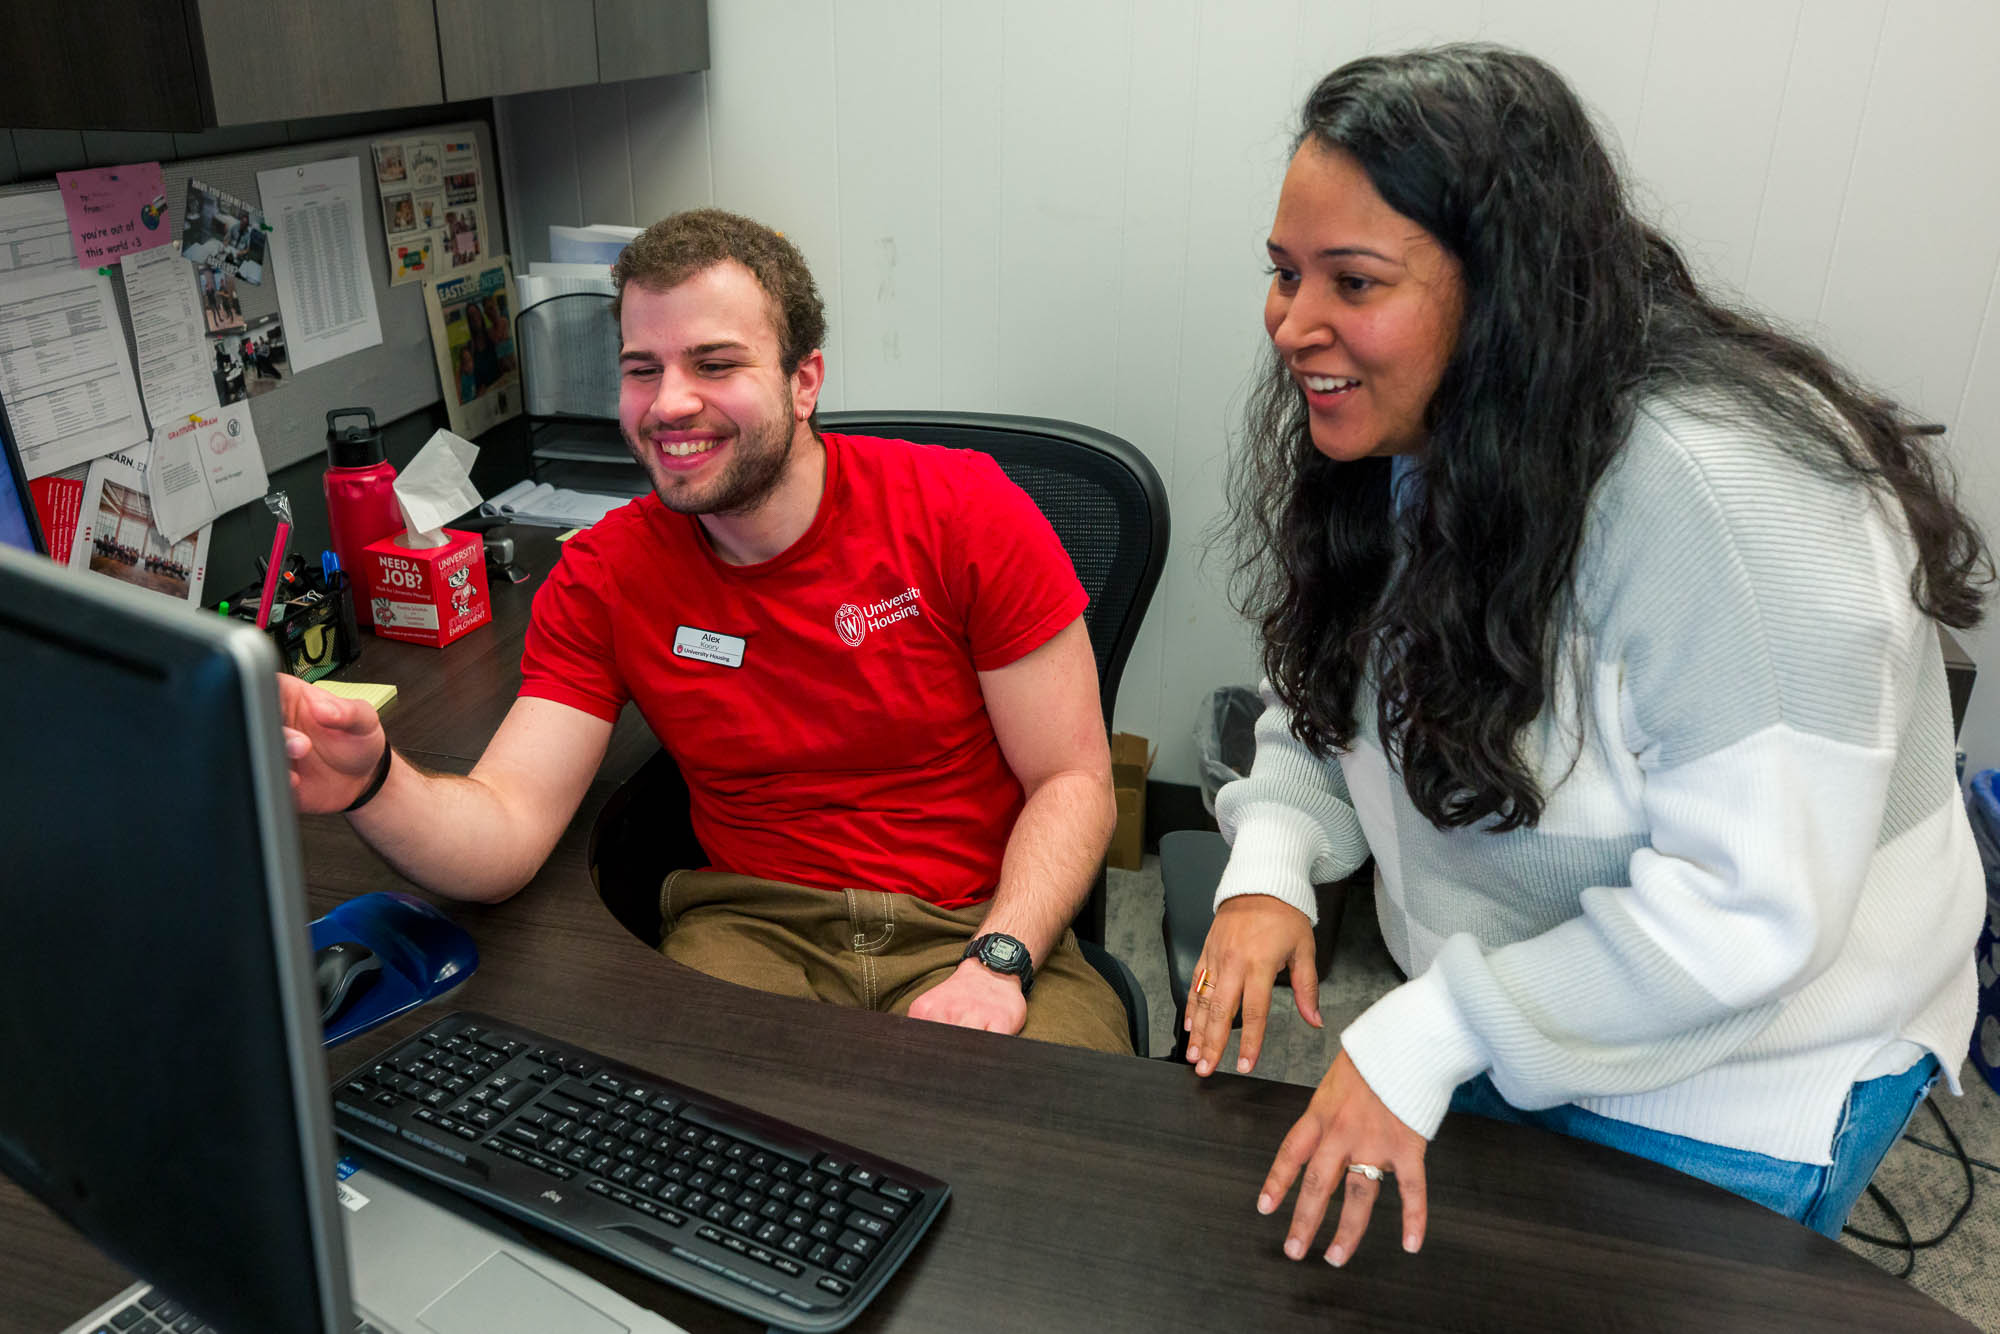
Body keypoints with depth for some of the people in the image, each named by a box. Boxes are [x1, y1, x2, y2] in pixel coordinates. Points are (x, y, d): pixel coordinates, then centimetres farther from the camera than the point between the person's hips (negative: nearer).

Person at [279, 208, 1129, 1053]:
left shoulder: (963, 513, -8)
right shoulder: (601, 576, 0)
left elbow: (1071, 782, -6)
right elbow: (504, 839, -9)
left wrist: (995, 963, -21)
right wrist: (371, 785, -31)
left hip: (978, 919, -1)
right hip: (754, 927, 2)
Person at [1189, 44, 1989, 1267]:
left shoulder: (1716, 492, -33)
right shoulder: (1403, 442, -7)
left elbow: (1749, 903, -33)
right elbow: (1330, 694, 4)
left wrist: (1423, 1039, -30)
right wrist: (1273, 864, -15)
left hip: (1737, 1072, -6)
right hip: (1499, 1023, 7)